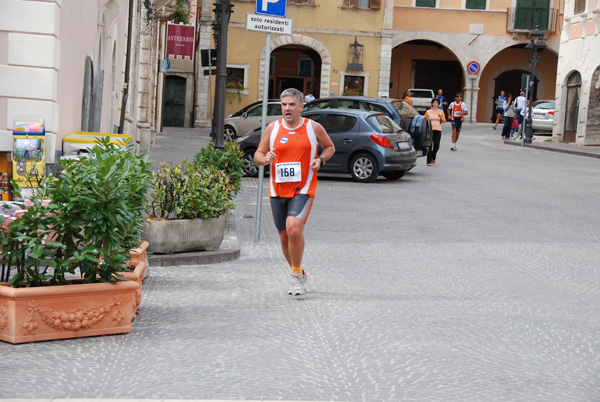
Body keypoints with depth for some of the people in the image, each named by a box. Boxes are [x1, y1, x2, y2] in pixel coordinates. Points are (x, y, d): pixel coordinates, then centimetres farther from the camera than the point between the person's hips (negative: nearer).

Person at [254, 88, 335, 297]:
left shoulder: (313, 127, 0)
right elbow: (258, 154, 8)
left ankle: (296, 274, -7)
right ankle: (299, 275, 30)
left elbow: (330, 147, 16)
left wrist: (320, 159, -5)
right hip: (278, 191, 4)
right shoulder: (273, 128, 4)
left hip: (303, 189, -4)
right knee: (284, 236, 10)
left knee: (294, 228, -24)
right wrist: (265, 159, -15)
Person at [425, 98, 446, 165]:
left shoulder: (441, 111, 10)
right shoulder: (428, 112, 5)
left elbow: (444, 121, 7)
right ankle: (429, 161, -4)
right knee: (430, 146, -7)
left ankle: (433, 157, 27)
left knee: (436, 146, -2)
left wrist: (441, 116, -8)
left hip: (438, 130, 2)